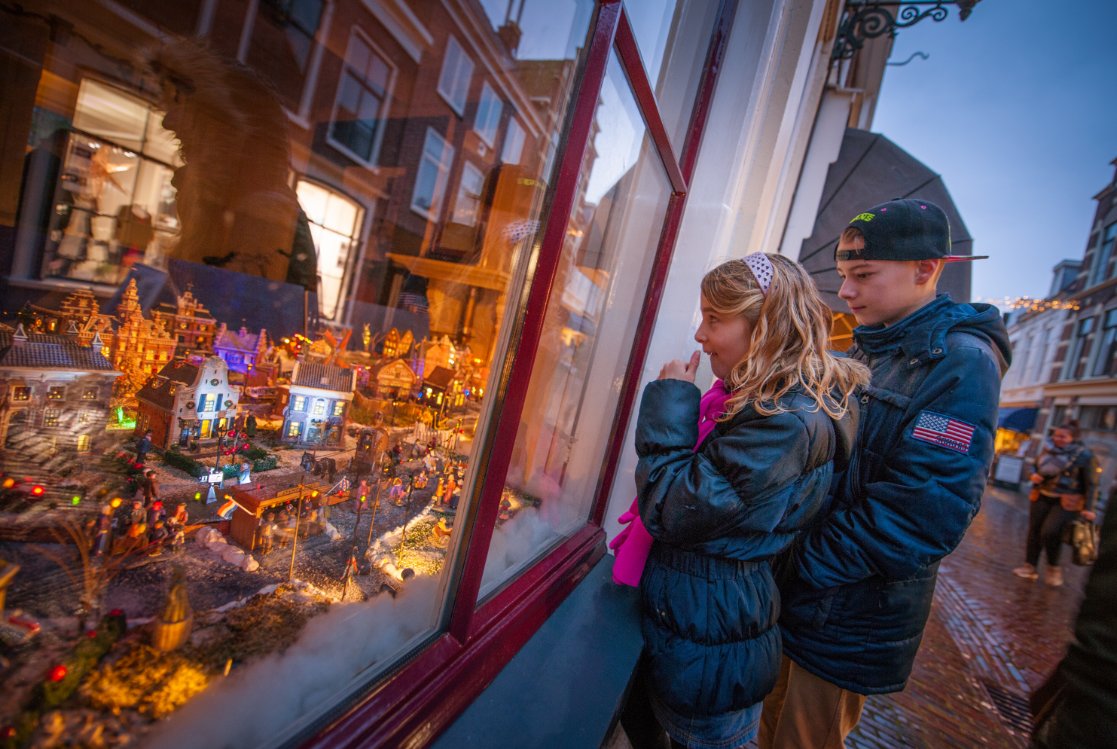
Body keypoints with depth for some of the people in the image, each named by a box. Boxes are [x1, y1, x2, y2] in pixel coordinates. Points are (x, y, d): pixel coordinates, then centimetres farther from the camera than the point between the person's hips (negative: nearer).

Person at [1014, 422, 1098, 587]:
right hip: (1042, 497, 5)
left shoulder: (1084, 455, -7)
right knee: (1034, 530, 4)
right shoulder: (1048, 449, 5)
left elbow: (1091, 483, -5)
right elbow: (1035, 467, 19)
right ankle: (1030, 567, 14)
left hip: (1066, 502, -5)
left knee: (1050, 531, -16)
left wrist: (1088, 508, -9)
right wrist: (1033, 475, -4)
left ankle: (1053, 568, 8)